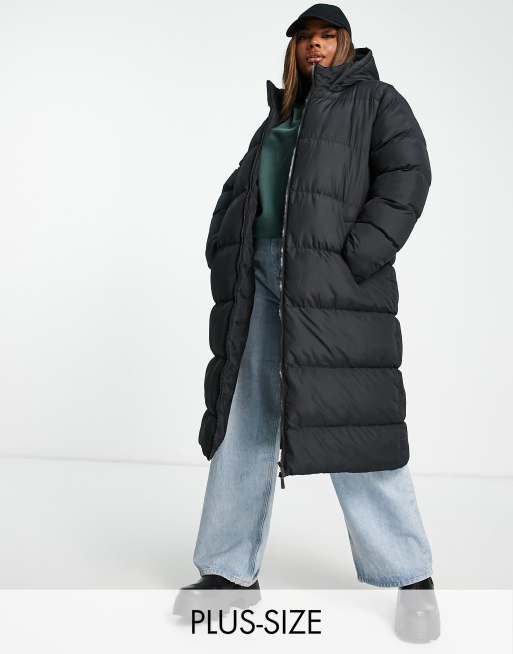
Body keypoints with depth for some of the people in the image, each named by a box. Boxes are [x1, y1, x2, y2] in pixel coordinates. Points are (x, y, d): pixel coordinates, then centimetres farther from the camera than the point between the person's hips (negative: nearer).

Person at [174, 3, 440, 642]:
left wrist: (355, 261, -15)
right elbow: (235, 191, 26)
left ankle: (410, 577, 6)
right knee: (243, 422, 4)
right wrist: (224, 261, 7)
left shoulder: (374, 99, 11)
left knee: (351, 425, -8)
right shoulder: (277, 117, 28)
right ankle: (230, 570, 13)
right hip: (260, 278, 6)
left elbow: (407, 175, -4)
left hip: (330, 280, -6)